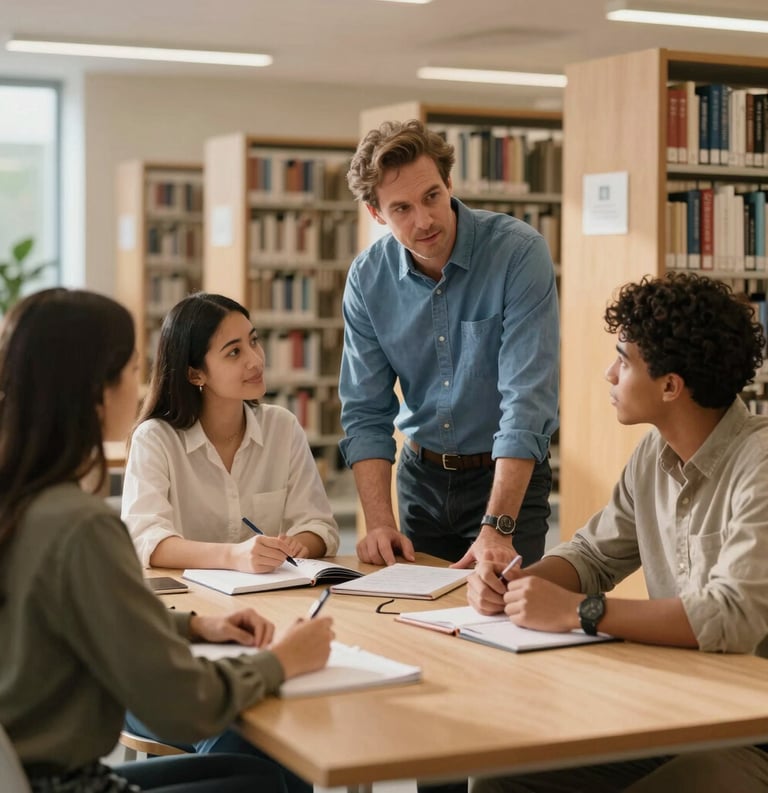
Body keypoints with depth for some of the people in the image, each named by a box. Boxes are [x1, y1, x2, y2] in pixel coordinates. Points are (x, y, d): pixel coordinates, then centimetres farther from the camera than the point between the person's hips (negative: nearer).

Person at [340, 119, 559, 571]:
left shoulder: (520, 253, -21)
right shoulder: (368, 278, -8)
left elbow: (528, 398, -27)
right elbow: (366, 412, -5)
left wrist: (497, 529, -33)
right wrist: (380, 522, -17)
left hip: (508, 474, -3)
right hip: (422, 476, 4)